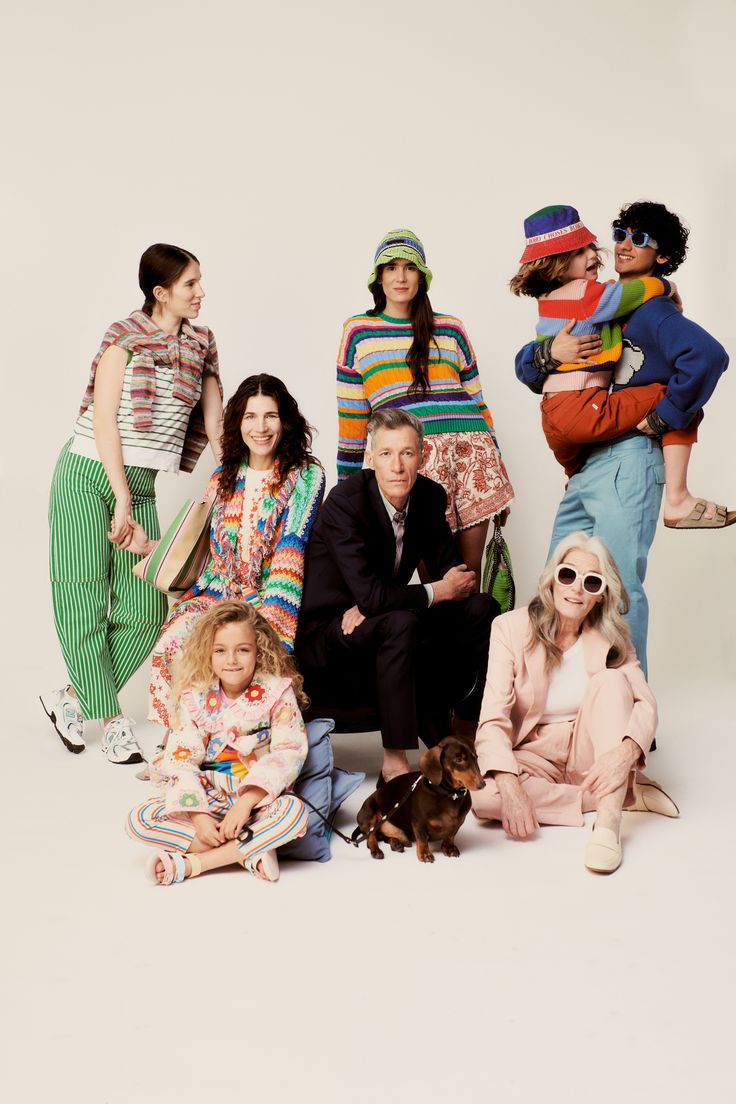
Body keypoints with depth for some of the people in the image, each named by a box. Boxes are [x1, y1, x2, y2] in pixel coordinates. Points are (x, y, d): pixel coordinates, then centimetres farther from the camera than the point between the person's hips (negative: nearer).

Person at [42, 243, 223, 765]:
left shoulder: (202, 343, 9)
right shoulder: (125, 336, -5)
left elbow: (214, 422, 10)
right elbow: (104, 420, -9)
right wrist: (122, 500, -12)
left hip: (141, 484, 5)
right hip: (88, 476, -5)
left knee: (146, 611, -1)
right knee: (85, 602, -2)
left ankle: (71, 699, 16)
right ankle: (113, 720, 10)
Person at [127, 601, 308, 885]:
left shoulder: (276, 691, -7)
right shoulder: (194, 697, -2)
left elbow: (289, 752, -15)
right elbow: (182, 760, -7)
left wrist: (246, 803, -24)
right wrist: (198, 815, -20)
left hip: (258, 798, -2)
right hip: (207, 798, 3)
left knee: (294, 812, -35)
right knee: (139, 819, -19)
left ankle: (192, 863, -26)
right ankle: (254, 852, -22)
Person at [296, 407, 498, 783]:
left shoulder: (430, 496, -3)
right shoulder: (345, 501, -23)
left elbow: (452, 571, -1)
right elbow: (370, 594, -32)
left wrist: (372, 606, -15)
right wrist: (438, 591, -18)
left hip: (377, 625, 7)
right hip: (326, 637, -7)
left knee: (481, 608, -6)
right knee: (400, 622, -36)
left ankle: (465, 733, 7)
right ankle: (394, 764, -28)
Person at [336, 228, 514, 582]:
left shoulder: (451, 329, 18)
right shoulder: (359, 331, 13)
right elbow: (352, 416, 12)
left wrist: (496, 473, 17)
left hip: (471, 447, 2)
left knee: (470, 573, 1)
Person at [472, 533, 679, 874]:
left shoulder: (611, 637, -3)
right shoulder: (511, 628, -11)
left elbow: (645, 702, -16)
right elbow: (493, 718, -18)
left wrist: (626, 750, -39)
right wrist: (510, 786, -34)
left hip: (591, 756, 1)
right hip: (534, 756, -1)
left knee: (611, 680, -25)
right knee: (480, 794, -33)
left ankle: (609, 821, -34)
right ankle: (626, 795, -20)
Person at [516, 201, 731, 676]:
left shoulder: (651, 309, -4)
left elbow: (708, 356, -24)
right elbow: (526, 367, 14)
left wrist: (664, 416, -15)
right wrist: (550, 351, -8)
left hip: (625, 462, -8)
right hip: (585, 465, 9)